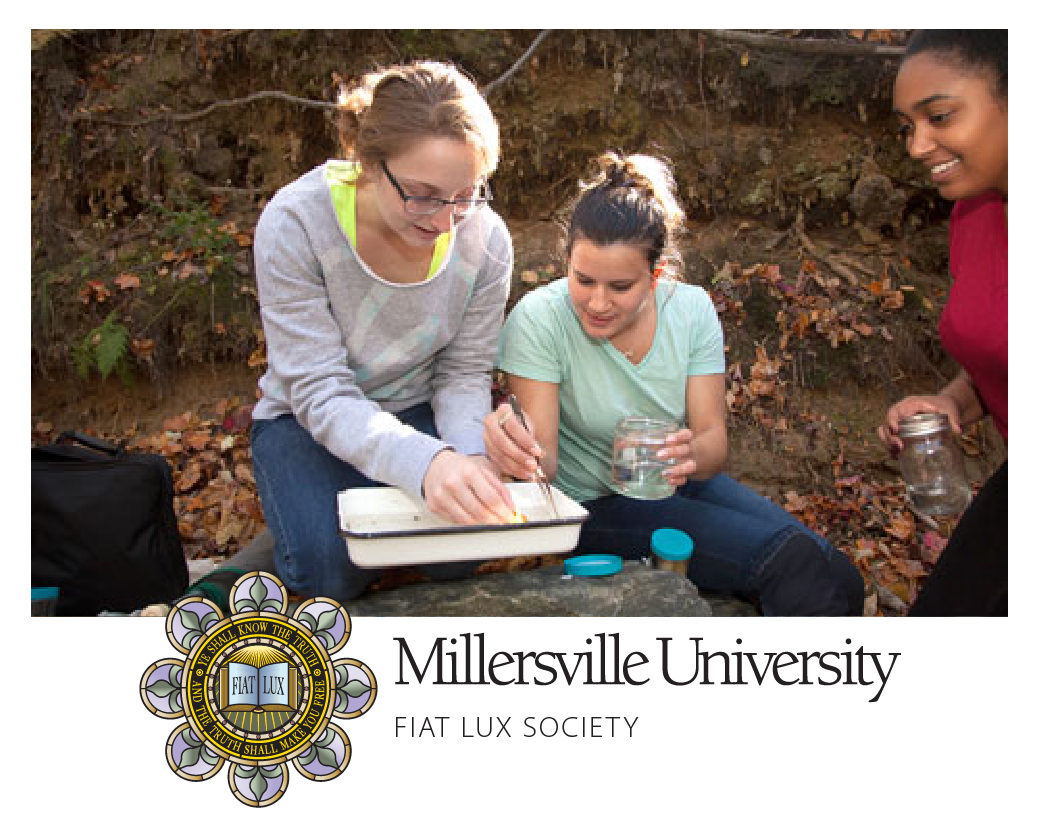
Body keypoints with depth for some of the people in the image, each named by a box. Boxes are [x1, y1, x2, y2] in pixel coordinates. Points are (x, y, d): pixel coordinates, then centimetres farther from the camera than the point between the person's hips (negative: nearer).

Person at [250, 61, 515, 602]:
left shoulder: (485, 238, -16)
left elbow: (464, 374, -7)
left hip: (417, 413, 3)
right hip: (308, 421, -2)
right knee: (333, 569, -26)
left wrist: (467, 453, -30)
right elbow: (321, 393, -29)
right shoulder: (295, 223, -27)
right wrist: (424, 461, -47)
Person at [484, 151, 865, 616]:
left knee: (837, 579, -9)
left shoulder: (691, 309, -7)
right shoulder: (538, 320, -18)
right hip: (593, 507, -4)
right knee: (790, 559, -20)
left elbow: (714, 439, -11)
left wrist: (692, 454, -35)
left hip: (679, 487, 5)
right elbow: (543, 464, -21)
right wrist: (518, 451, -45)